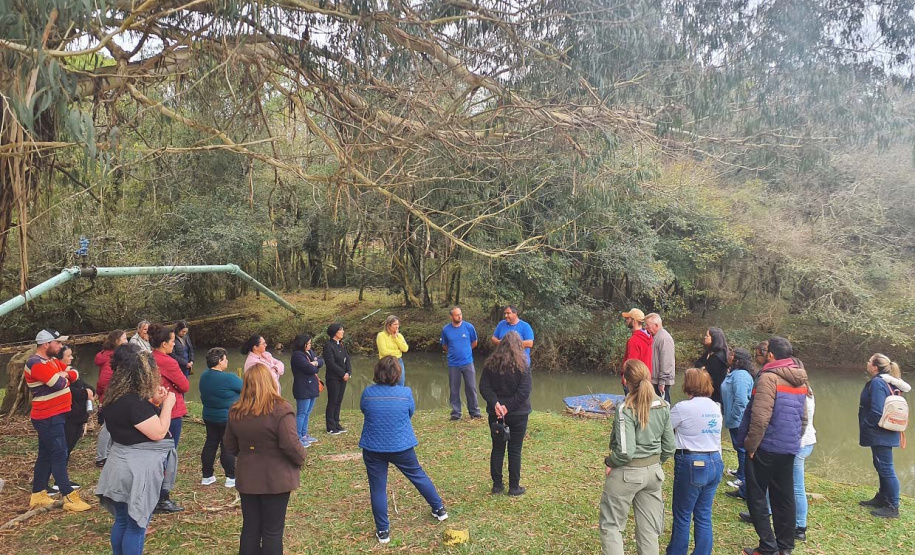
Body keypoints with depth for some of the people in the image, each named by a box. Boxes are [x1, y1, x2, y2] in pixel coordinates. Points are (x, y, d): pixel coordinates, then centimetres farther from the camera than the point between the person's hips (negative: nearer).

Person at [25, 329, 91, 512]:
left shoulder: (52, 360, 12)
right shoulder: (36, 364, -19)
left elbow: (74, 374, 11)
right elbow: (60, 384, -27)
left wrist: (63, 375, -9)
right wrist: (64, 377, -5)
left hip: (55, 416, 10)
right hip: (48, 418, -10)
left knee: (46, 455, 15)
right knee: (59, 456, -7)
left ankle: (38, 495, 24)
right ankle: (69, 498, -4)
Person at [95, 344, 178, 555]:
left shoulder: (118, 397, 5)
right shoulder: (133, 401, -25)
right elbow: (158, 432, -22)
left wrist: (154, 402, 5)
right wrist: (167, 404, -11)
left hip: (123, 467, 9)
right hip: (138, 470, -9)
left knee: (122, 520, 19)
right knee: (136, 525, 3)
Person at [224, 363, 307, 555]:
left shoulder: (236, 411, -2)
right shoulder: (280, 409, -19)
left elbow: (230, 445, 8)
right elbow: (291, 445, -20)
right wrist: (301, 459, -1)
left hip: (247, 478, 4)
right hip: (275, 479, -4)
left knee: (250, 528, 16)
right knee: (273, 531, 8)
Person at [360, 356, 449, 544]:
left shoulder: (368, 393, -11)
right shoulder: (405, 393, -12)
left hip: (373, 448, 0)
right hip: (401, 446, 1)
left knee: (377, 488, 11)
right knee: (419, 476, 20)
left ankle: (383, 530, 17)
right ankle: (439, 509, 35)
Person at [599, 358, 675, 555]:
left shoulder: (626, 410, -20)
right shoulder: (663, 406, -1)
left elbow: (625, 451, -23)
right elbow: (669, 447, 3)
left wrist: (609, 462, -6)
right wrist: (654, 462, 17)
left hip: (627, 473, -6)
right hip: (653, 472, 6)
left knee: (611, 525, 10)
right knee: (649, 529, 15)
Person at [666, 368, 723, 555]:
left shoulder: (683, 408, -13)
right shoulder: (716, 408, 9)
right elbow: (714, 436, 14)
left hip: (692, 464, -7)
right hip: (715, 463, 7)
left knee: (682, 515, 7)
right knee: (704, 516, 13)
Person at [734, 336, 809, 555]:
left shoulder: (768, 377, -17)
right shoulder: (800, 381, 10)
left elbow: (760, 418, -23)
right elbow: (803, 418, 18)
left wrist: (750, 445, -14)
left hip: (766, 447, -8)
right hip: (789, 449, 8)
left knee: (756, 496, 2)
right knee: (784, 497, 15)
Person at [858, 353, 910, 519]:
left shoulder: (877, 383, -21)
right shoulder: (886, 382, 8)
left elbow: (876, 412, -24)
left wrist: (866, 427, -11)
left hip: (880, 435, -10)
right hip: (882, 434, 10)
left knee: (886, 468, -2)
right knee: (882, 467, 20)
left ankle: (893, 507, 5)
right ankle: (882, 498, 33)